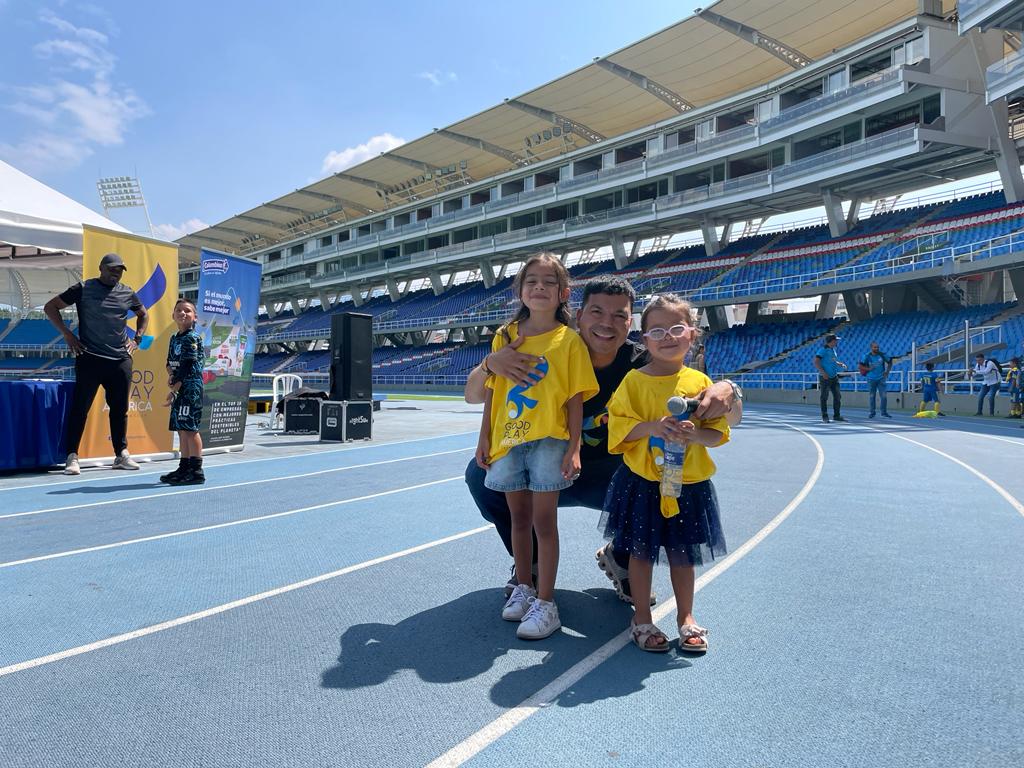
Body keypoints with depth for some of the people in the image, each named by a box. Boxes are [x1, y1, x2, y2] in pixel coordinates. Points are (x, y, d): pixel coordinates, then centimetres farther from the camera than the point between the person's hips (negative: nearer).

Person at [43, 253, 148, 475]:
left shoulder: (127, 293, 11)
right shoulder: (83, 289, 1)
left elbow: (143, 315, 28)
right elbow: (50, 307, 5)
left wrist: (136, 339, 14)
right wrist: (67, 334, -4)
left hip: (121, 359, 4)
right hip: (90, 358, -4)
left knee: (120, 409, 8)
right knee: (80, 408, -4)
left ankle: (121, 454, 17)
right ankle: (72, 456, 2)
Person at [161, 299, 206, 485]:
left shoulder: (192, 338, -9)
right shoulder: (174, 338, 18)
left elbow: (187, 367, -14)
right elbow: (170, 362, 20)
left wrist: (174, 389, -14)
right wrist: (171, 375, -2)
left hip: (190, 387, -9)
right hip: (180, 389, 9)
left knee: (189, 428, -11)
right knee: (181, 429, 12)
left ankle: (196, 471, -8)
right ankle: (184, 467, 21)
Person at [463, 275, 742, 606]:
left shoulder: (643, 365, -15)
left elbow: (731, 417, -14)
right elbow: (473, 396, -11)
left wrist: (726, 392, -40)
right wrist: (489, 364, -35)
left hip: (611, 478, 0)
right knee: (481, 473, -22)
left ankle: (620, 559, 9)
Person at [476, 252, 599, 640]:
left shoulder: (569, 339, -4)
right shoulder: (506, 336, 6)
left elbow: (575, 398, -5)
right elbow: (491, 390, 8)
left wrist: (574, 448, -10)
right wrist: (484, 437, 5)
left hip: (548, 440, -4)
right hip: (507, 438, 4)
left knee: (543, 521, 1)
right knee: (519, 517, 15)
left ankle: (546, 603, 12)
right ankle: (523, 587, 32)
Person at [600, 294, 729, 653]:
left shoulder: (699, 382, -1)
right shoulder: (634, 381, -6)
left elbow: (718, 432, 0)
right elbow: (618, 424, -10)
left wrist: (695, 434, -20)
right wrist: (652, 427, -24)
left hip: (689, 484, 2)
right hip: (642, 482, -1)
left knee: (682, 554, 14)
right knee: (641, 551, 10)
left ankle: (686, 617, 34)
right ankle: (641, 617, 28)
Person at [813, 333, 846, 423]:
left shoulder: (833, 350, 14)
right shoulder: (823, 349, -11)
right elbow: (816, 362, -18)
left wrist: (841, 364, 9)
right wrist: (823, 372, -25)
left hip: (834, 378, 8)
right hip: (825, 378, -8)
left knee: (837, 397, 7)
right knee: (824, 397, -1)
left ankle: (836, 415, 15)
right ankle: (824, 416, 6)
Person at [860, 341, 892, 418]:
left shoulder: (882, 355, -4)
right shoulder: (867, 356, -6)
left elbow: (890, 362, 10)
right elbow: (861, 366, -2)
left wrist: (887, 371, -1)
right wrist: (868, 369, -18)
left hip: (881, 378, 1)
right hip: (871, 379, -1)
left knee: (883, 396, -1)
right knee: (871, 396, 6)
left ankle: (884, 412, 11)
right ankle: (871, 412, 15)